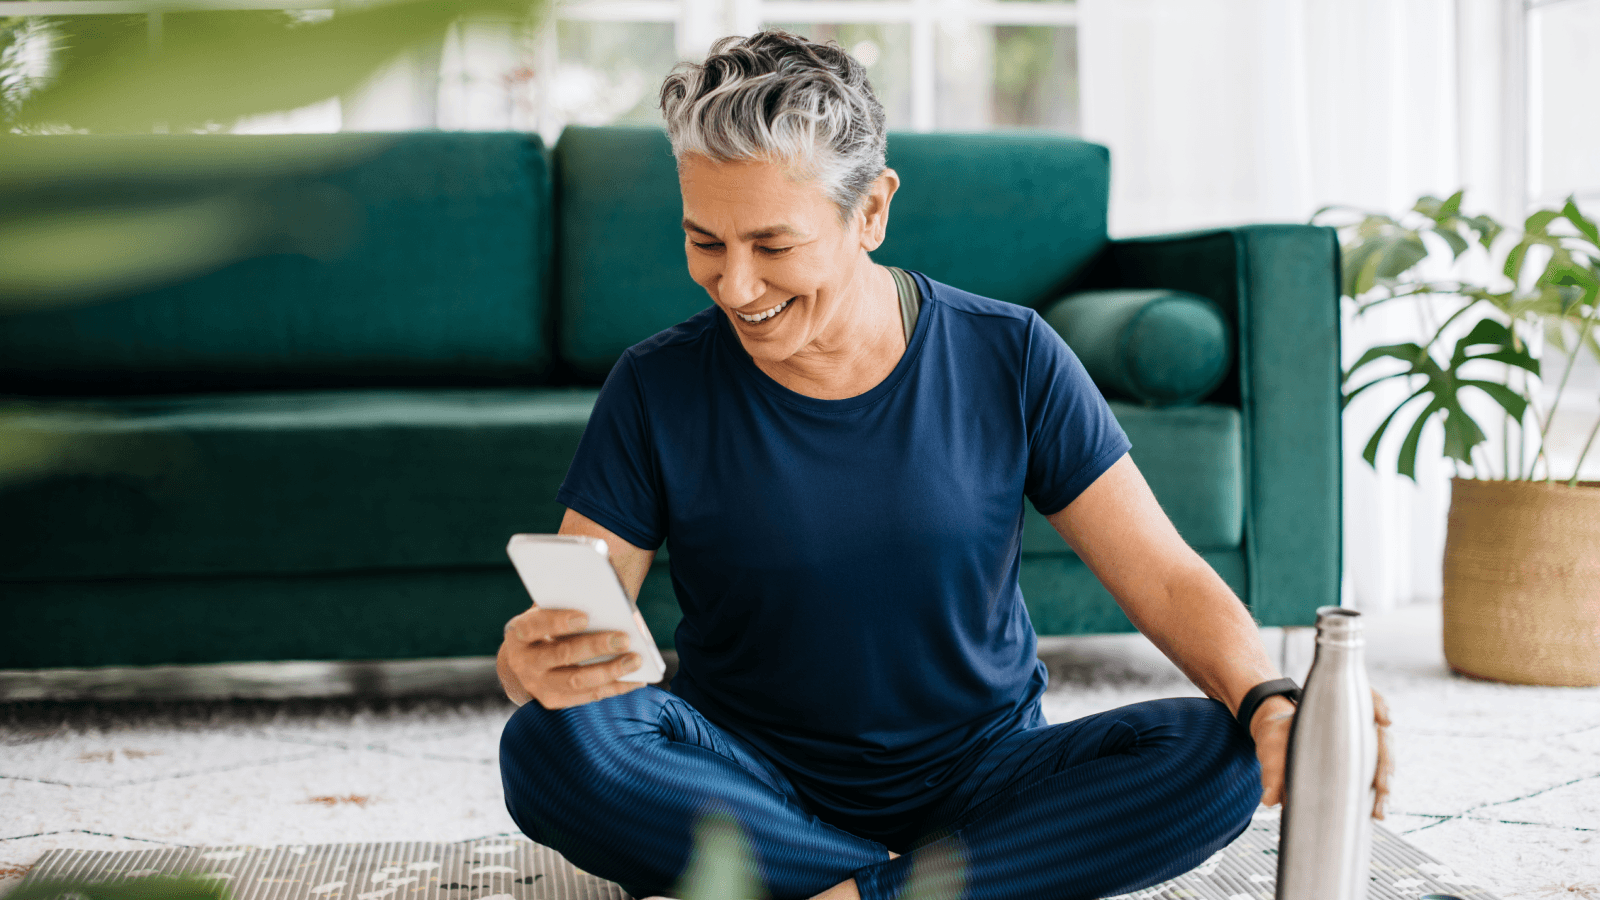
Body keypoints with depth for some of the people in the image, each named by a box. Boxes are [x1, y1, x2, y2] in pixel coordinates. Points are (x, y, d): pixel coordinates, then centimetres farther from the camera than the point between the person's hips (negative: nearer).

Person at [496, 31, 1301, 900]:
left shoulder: (1009, 361, -5)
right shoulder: (658, 389, -6)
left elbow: (1166, 581, -6)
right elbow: (570, 621, -9)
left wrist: (1269, 703, -27)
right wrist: (530, 661, -34)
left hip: (980, 782, 1)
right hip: (752, 785, 0)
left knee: (1219, 755, -25)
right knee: (551, 745, -30)